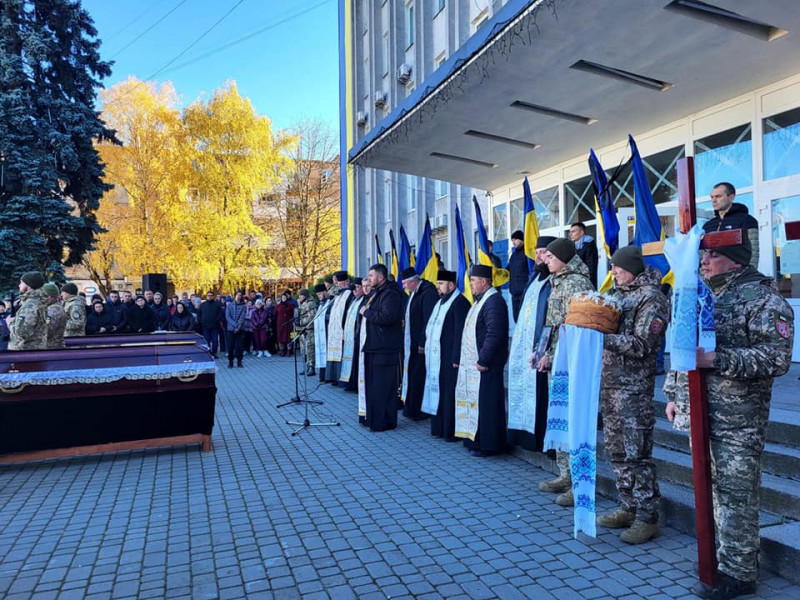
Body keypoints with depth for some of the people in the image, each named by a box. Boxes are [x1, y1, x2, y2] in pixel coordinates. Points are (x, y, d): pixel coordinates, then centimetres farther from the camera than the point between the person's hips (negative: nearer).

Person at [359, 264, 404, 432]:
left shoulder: (390, 294, -13)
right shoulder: (374, 293, 19)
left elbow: (387, 317, -27)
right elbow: (363, 309, 27)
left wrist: (366, 312, -15)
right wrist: (364, 310, 5)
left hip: (384, 349, -10)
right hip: (372, 347, 10)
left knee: (383, 388, -4)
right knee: (371, 385, 15)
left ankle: (385, 422, 5)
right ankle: (372, 418, 25)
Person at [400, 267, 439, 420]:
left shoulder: (428, 293, -16)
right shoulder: (413, 293, 14)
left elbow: (429, 320, -21)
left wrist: (423, 343, -21)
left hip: (421, 344, -9)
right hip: (411, 343, 9)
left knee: (419, 377, -3)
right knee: (411, 375, 14)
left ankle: (420, 411, 7)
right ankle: (410, 408, 24)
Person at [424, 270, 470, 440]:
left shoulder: (460, 302, -12)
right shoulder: (441, 301, 16)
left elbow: (460, 333, -17)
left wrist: (456, 359, -20)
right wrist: (428, 348, 12)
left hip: (449, 359, -9)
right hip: (435, 358, 9)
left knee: (449, 395, -3)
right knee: (437, 392, 13)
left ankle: (451, 431, 7)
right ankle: (439, 428, 23)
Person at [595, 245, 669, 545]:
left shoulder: (651, 298, -8)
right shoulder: (616, 293, 15)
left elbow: (641, 345, -16)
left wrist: (602, 336, -22)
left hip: (634, 388, -8)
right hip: (608, 382, 8)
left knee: (636, 453, -2)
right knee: (616, 450, 14)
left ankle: (647, 517, 10)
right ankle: (628, 508, 26)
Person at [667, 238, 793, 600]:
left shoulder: (762, 297, -10)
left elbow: (776, 359, -19)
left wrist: (716, 359, -26)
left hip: (739, 420, -7)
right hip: (702, 411, 8)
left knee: (736, 494, 2)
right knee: (715, 487, 17)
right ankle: (727, 554, 32)